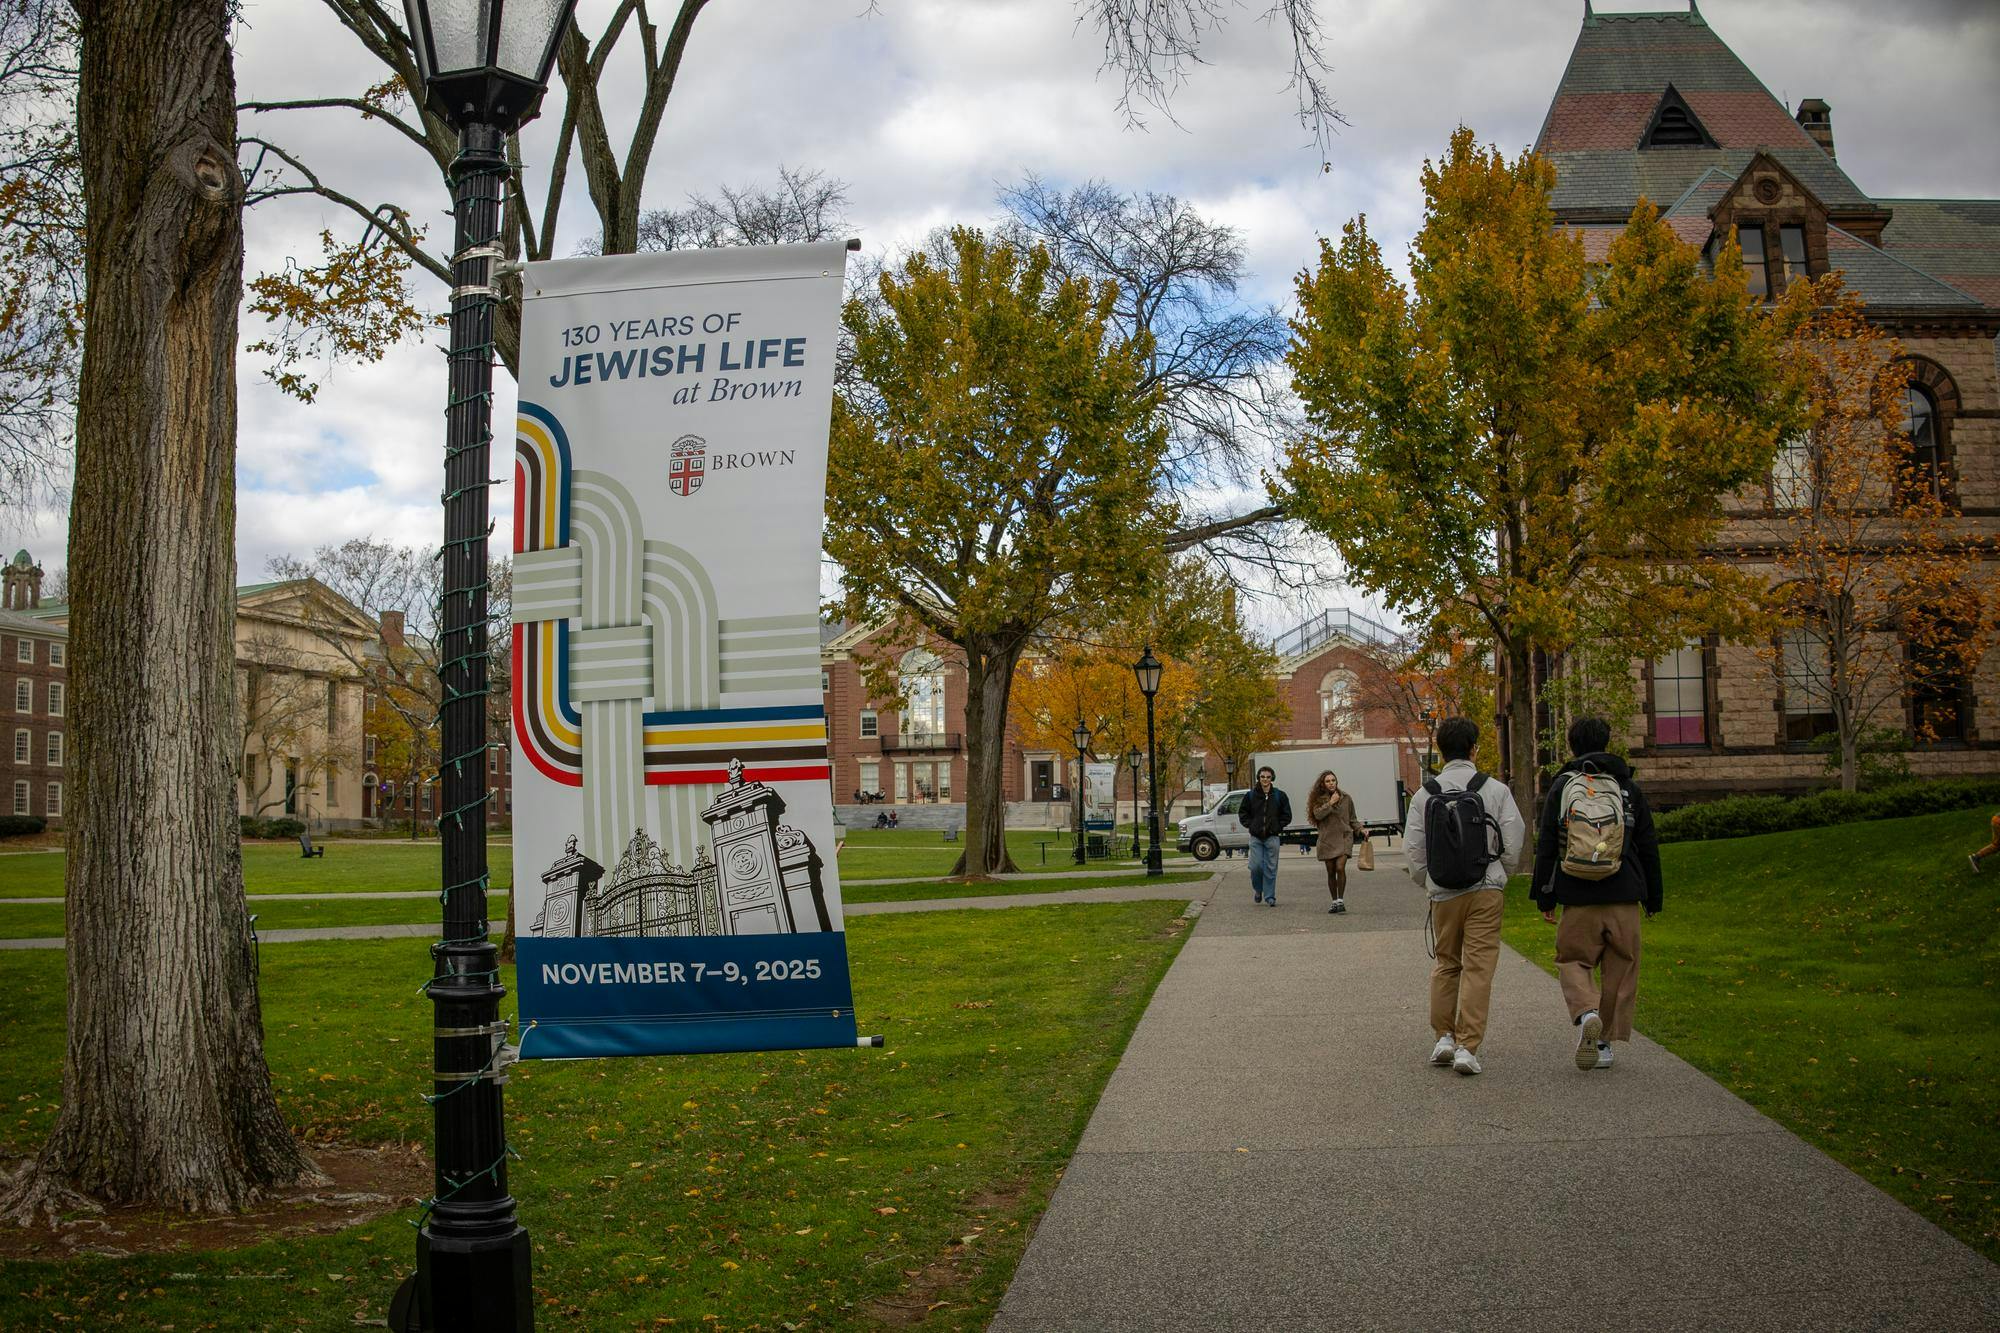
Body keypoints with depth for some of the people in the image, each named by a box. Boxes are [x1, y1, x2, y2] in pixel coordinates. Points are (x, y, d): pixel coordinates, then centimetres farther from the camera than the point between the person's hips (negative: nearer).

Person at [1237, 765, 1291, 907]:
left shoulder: (1280, 796, 2)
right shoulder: (1251, 795, 2)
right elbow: (1242, 812, 13)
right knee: (1256, 866, -6)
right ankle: (1258, 890, 20)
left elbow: (1287, 815, 9)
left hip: (1272, 837, 0)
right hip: (1256, 837, 0)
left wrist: (1277, 827, 0)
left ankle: (1270, 896, 8)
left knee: (1271, 868, 0)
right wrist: (1250, 825, 2)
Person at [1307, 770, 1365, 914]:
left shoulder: (1346, 798, 7)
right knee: (1331, 872, 6)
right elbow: (1318, 814, -15)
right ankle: (1334, 902, 17)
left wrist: (1361, 830, 2)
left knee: (1340, 867, -18)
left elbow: (1352, 820, 15)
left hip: (1344, 837, -1)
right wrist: (1330, 803, -15)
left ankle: (1341, 900, -11)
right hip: (1327, 839, 1)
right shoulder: (1319, 799, 4)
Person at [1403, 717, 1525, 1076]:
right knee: (1479, 967, -1)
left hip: (1443, 894, 2)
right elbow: (1514, 844, -4)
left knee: (1445, 963, 19)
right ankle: (1467, 1046, -5)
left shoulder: (1425, 795, 0)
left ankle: (1443, 1036, 19)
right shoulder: (1496, 790, -5)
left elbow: (1413, 850, 2)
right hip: (1486, 891, -2)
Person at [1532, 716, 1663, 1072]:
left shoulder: (1561, 787, 2)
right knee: (1620, 967, 11)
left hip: (1578, 899, -1)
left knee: (1572, 960, 10)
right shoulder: (1628, 788, 6)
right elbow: (1648, 847, 9)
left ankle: (1586, 1012, -18)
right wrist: (1653, 897, 18)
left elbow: (1546, 846, 2)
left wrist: (1544, 897, 8)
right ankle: (1605, 1041, 11)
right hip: (1623, 898, 1)